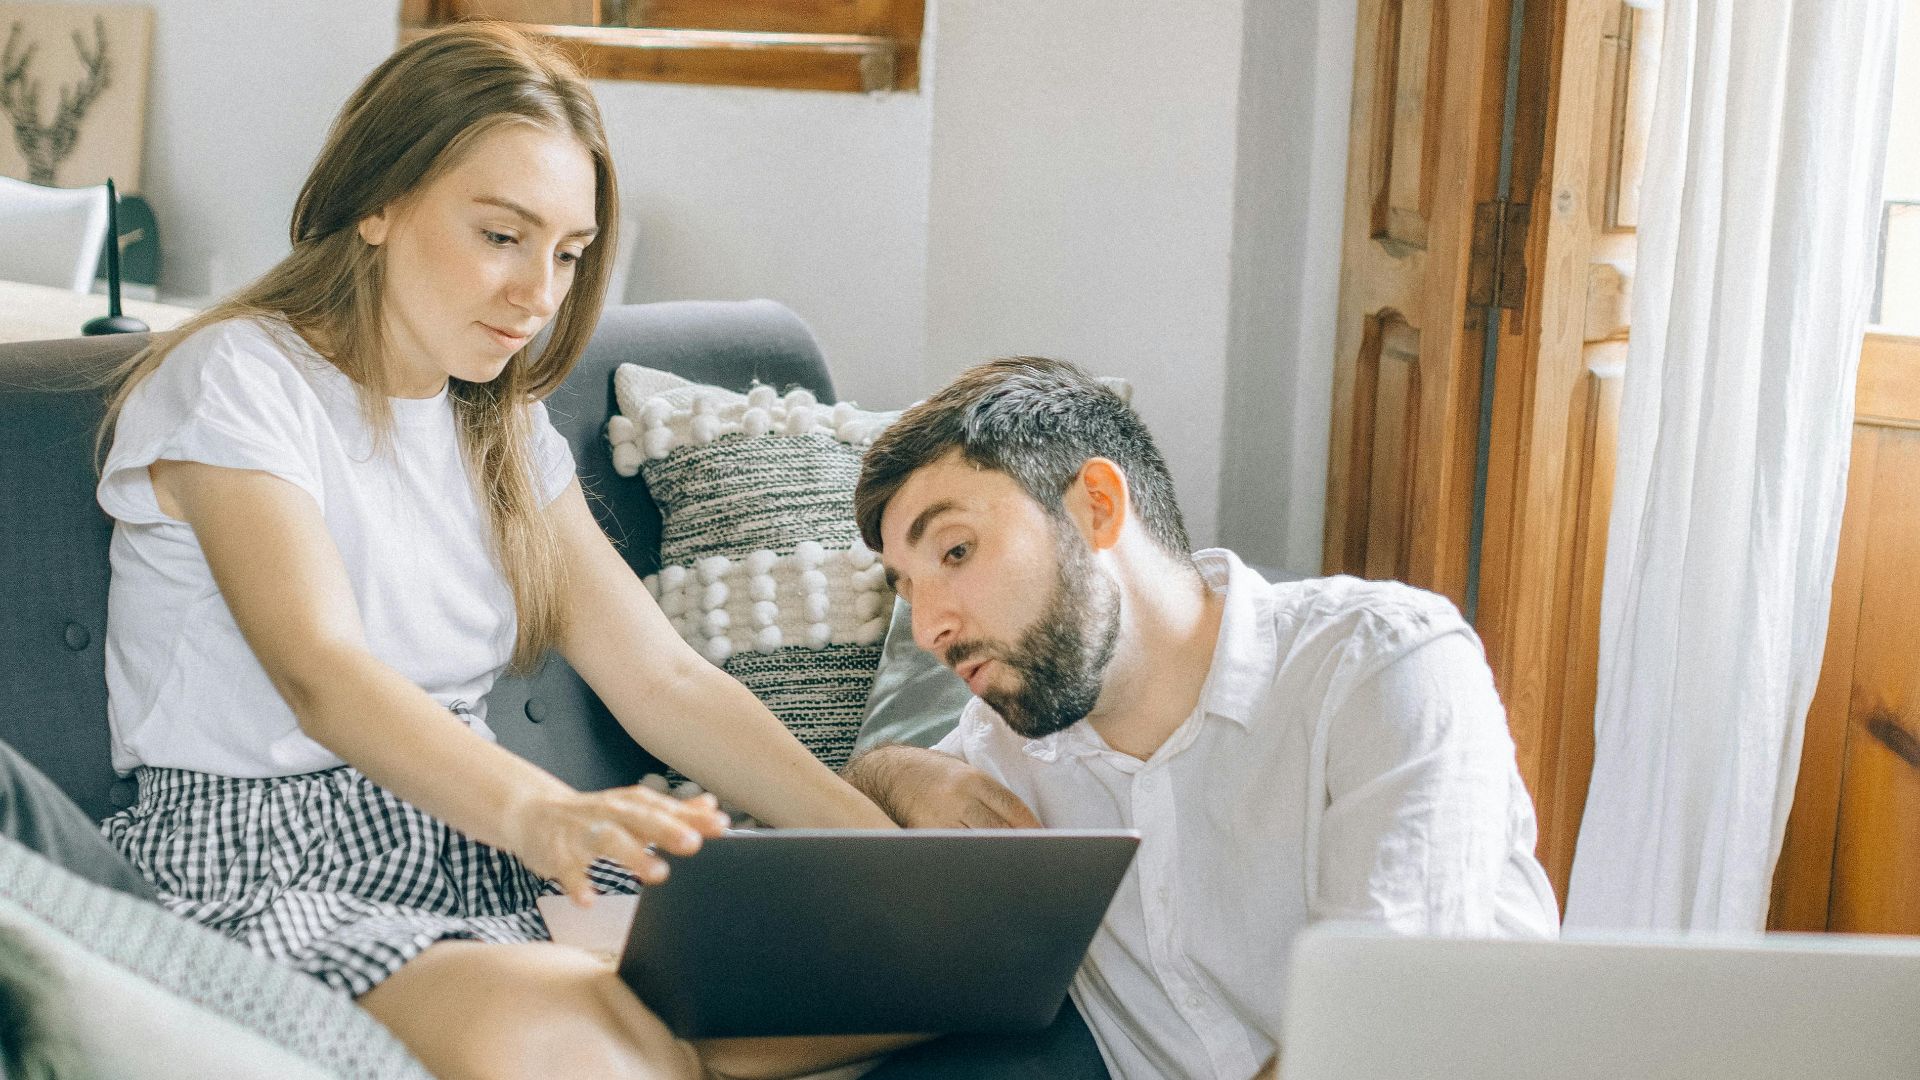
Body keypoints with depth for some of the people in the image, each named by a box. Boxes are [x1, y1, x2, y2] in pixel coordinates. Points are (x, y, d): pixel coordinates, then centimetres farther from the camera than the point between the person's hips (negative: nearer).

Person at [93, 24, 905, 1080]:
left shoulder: (505, 429, 15)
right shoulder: (237, 382, -8)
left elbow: (664, 679, 7)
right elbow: (320, 673, -25)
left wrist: (886, 843, -8)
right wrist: (540, 811, -45)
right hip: (265, 870, -6)